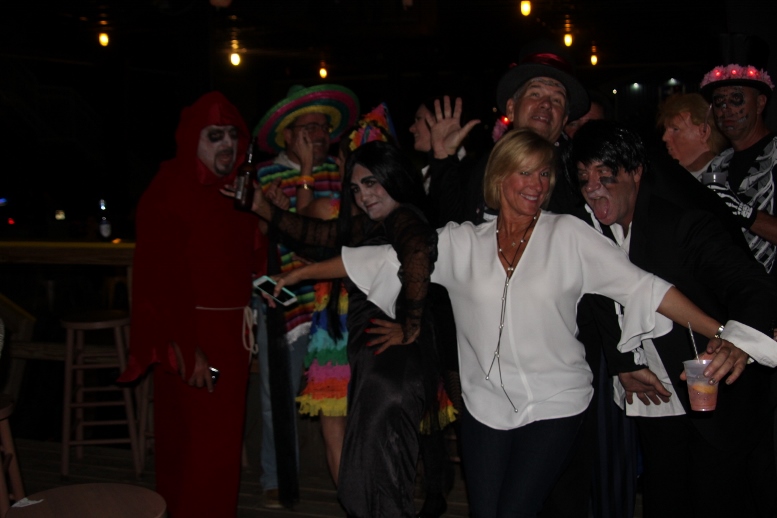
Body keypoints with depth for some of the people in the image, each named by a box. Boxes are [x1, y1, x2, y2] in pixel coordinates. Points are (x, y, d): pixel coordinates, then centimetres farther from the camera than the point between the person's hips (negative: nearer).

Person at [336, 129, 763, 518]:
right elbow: (390, 259, 0)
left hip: (554, 404, -2)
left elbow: (641, 286, -9)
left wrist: (719, 334, -16)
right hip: (485, 404, 2)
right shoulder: (461, 243, 2)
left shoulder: (568, 236, -3)